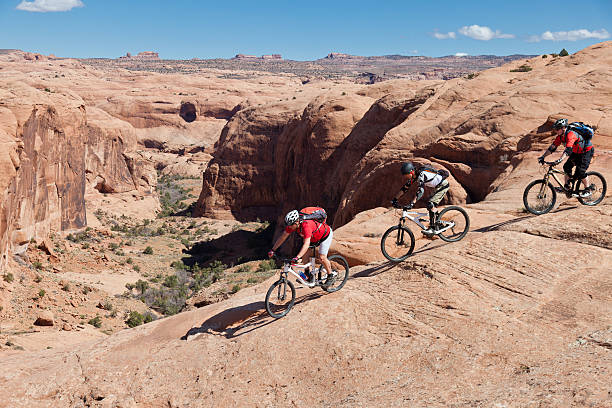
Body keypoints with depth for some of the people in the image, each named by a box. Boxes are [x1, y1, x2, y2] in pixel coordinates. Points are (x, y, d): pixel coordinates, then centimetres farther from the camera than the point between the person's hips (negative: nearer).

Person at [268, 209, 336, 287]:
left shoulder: (306, 225, -42)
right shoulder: (292, 224, -20)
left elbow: (306, 244, -51)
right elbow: (283, 237, -12)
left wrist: (298, 257, -60)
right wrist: (273, 250, -14)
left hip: (325, 235, -7)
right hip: (314, 237, 8)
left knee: (321, 257, -14)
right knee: (305, 253, -6)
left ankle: (331, 274, 10)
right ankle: (308, 275, 6)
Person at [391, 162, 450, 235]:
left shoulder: (421, 174, -31)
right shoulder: (413, 176, -4)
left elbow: (420, 190, -41)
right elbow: (405, 188, 3)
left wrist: (412, 203, -49)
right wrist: (395, 199, 0)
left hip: (443, 185, -9)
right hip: (437, 186, 9)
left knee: (431, 204, -18)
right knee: (429, 203, 10)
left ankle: (432, 228, -15)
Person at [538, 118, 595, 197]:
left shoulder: (570, 134, -33)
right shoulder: (560, 136, -7)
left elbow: (568, 149, -44)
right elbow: (552, 147, -6)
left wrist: (560, 159, -55)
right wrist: (543, 156, -15)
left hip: (587, 151, -8)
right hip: (577, 152, 8)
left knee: (580, 171, -15)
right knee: (567, 167, -2)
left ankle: (588, 190, 0)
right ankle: (567, 187, 8)